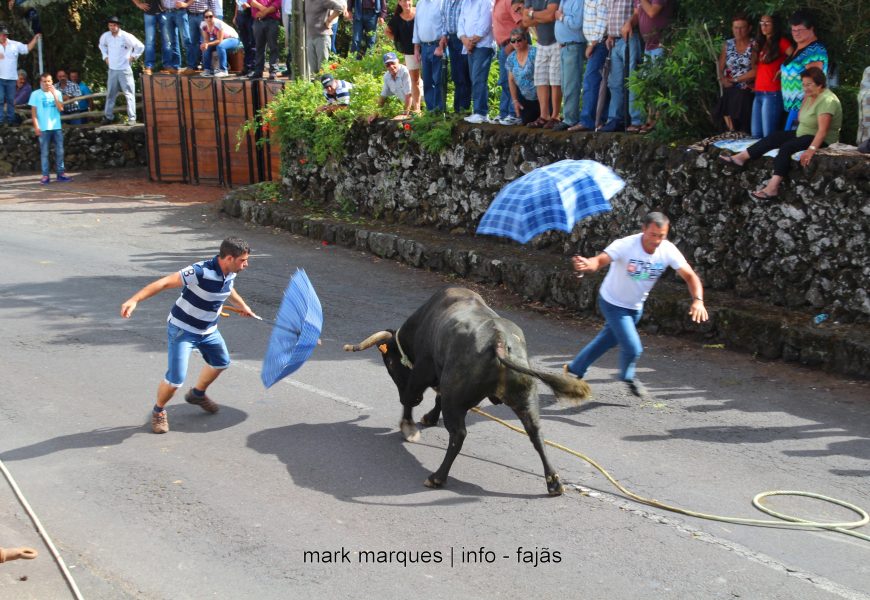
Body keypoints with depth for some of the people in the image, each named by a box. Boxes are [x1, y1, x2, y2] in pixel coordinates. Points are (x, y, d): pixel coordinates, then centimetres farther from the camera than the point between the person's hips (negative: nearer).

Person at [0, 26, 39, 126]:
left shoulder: (15, 44, 7)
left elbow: (27, 48, 9)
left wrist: (35, 39, 1)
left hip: (11, 77, 2)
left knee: (11, 100, 6)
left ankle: (10, 119, 13)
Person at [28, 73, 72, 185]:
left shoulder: (57, 93, 7)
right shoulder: (36, 94, 0)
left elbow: (60, 108, -4)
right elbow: (33, 111, -1)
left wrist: (54, 94, -10)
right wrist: (36, 127, -8)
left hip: (57, 127, 3)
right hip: (43, 128, -3)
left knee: (60, 151, 4)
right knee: (44, 152, 0)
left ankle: (61, 173, 11)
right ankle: (45, 175, 3)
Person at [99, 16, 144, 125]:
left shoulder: (126, 37, -15)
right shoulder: (106, 36, 1)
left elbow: (140, 47, -10)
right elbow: (102, 45, 24)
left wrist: (132, 57, -7)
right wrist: (105, 56, 14)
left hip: (124, 70, -5)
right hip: (112, 70, 5)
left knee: (129, 94, -4)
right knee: (110, 94, 10)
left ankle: (132, 118, -4)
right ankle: (108, 117, 18)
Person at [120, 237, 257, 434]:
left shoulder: (230, 274, -7)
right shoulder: (200, 272, -33)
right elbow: (164, 283, -34)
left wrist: (242, 306, 36)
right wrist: (134, 299, -43)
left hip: (208, 330, 8)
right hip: (182, 330, -8)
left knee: (221, 362, 25)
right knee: (176, 378, -13)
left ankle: (197, 394, 51)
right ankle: (159, 411, 16)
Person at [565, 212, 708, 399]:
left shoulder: (668, 251, -20)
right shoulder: (625, 245, -32)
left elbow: (690, 276, -20)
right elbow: (600, 260, -43)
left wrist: (698, 300, -39)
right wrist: (586, 265, -67)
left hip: (636, 306, 5)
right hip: (613, 304, -5)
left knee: (608, 340, 21)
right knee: (633, 348, -11)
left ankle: (575, 369, 45)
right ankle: (629, 378, 24)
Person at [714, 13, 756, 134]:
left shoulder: (754, 46, -5)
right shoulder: (727, 45, 8)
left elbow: (755, 71, -9)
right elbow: (721, 68, 8)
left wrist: (734, 79, -7)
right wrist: (723, 79, -12)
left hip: (746, 94, -3)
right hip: (729, 93, 3)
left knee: (745, 131, -5)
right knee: (730, 130, 2)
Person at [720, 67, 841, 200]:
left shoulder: (827, 100, -23)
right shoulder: (810, 96, 8)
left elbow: (823, 130, -34)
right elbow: (800, 119, 14)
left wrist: (811, 149, -42)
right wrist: (805, 99, 7)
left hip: (821, 140, -10)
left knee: (787, 147, -29)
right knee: (774, 137, 0)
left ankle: (772, 188, -40)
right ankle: (741, 158, -4)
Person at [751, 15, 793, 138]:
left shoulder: (781, 42, -5)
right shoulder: (761, 43, 18)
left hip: (773, 94, -8)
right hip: (758, 93, 8)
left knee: (768, 136, -8)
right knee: (755, 135, 9)